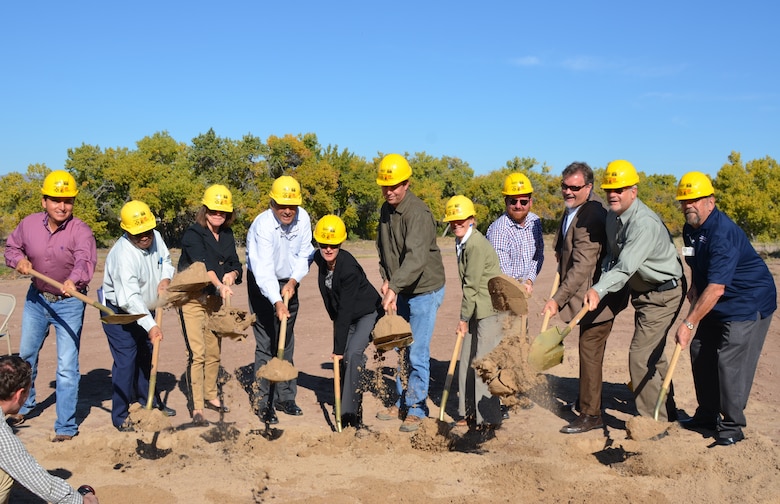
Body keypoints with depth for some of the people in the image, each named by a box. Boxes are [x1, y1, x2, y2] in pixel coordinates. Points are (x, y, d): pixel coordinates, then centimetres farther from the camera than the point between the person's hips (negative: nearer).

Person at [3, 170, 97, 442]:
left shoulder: (80, 231, -23)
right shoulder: (29, 224, -9)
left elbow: (85, 260, -41)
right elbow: (12, 247, 8)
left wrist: (73, 280, -61)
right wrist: (19, 260, -15)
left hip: (69, 304, -5)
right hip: (36, 298, 5)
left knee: (67, 366, -5)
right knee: (26, 355, 23)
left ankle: (66, 427, 7)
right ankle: (24, 405, 49)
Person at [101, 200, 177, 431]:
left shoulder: (155, 238, -9)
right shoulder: (123, 254, -32)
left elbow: (166, 261, 12)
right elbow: (129, 298, -38)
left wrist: (165, 278, -10)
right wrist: (151, 325, -42)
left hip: (145, 309, 8)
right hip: (119, 312, -8)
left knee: (147, 357, 19)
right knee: (126, 362, -9)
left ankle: (150, 402, 35)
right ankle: (120, 416, 2)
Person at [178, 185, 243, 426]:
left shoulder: (227, 235, 7)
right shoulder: (193, 234, -14)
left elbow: (236, 264, 5)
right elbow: (203, 264, -29)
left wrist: (232, 274, -19)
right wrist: (219, 285, -44)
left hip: (215, 299, 6)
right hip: (193, 299, -6)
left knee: (214, 351, 15)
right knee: (197, 352, -10)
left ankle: (210, 396, 31)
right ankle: (197, 407, -4)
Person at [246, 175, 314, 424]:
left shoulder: (303, 218, -11)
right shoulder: (262, 226, -28)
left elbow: (304, 255, -3)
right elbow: (264, 270, -37)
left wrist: (293, 281, -18)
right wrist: (277, 302, -47)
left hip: (289, 283, 5)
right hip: (262, 285, -5)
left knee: (286, 343, 11)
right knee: (266, 343, -6)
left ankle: (285, 397, 22)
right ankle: (263, 402, 3)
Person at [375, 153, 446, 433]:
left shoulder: (418, 213, -23)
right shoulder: (386, 209, 4)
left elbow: (416, 257, -35)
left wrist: (394, 287, -43)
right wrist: (386, 279, 2)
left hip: (425, 291, -8)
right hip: (400, 292, 8)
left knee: (417, 354, -4)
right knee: (399, 350, 15)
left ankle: (416, 409, 10)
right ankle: (402, 402, 28)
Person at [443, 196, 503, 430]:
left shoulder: (476, 245, -19)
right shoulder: (461, 243, 11)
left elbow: (471, 285, -18)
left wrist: (464, 318, -13)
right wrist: (466, 317, 14)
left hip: (490, 309, -10)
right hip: (477, 311, 10)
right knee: (466, 362, 12)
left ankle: (489, 418, 3)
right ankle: (470, 412, 23)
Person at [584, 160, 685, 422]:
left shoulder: (645, 223, -28)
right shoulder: (612, 216, 0)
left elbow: (626, 266, -39)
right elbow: (613, 257, 9)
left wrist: (599, 290, -51)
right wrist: (599, 286, -8)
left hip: (663, 294, -10)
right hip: (643, 292, 10)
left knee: (641, 356, -12)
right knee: (653, 355, 20)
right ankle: (668, 415, 37)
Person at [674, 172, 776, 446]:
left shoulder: (723, 233, -28)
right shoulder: (690, 229, 2)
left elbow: (716, 289, -33)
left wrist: (689, 323, -33)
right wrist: (694, 286, 7)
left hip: (749, 303, -10)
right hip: (718, 305, 10)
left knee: (730, 360, -14)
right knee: (701, 353, 9)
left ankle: (732, 426, -2)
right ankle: (707, 415, 22)